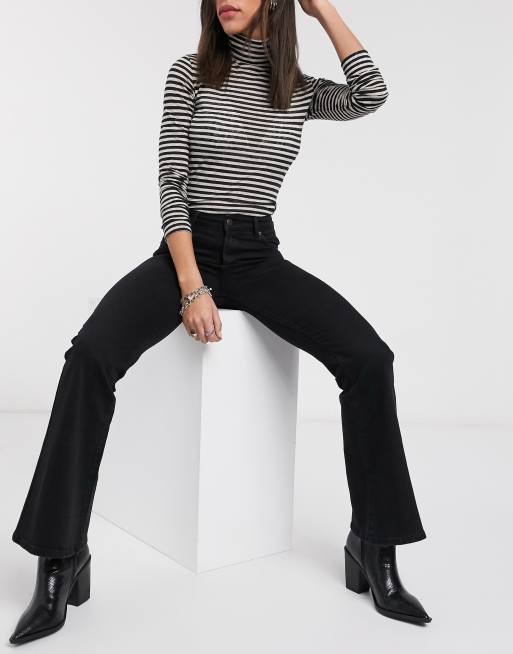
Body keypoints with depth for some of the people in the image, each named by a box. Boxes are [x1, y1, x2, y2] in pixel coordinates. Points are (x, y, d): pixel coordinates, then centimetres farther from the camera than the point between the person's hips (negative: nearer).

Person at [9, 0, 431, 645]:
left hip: (259, 256, 2)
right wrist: (193, 288, -15)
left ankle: (374, 548, -8)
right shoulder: (189, 72, 4)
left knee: (370, 358, -22)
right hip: (186, 249, -1)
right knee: (90, 355, -29)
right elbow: (171, 183, -4)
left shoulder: (301, 89, 11)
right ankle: (62, 557, -16)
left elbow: (372, 95, -10)